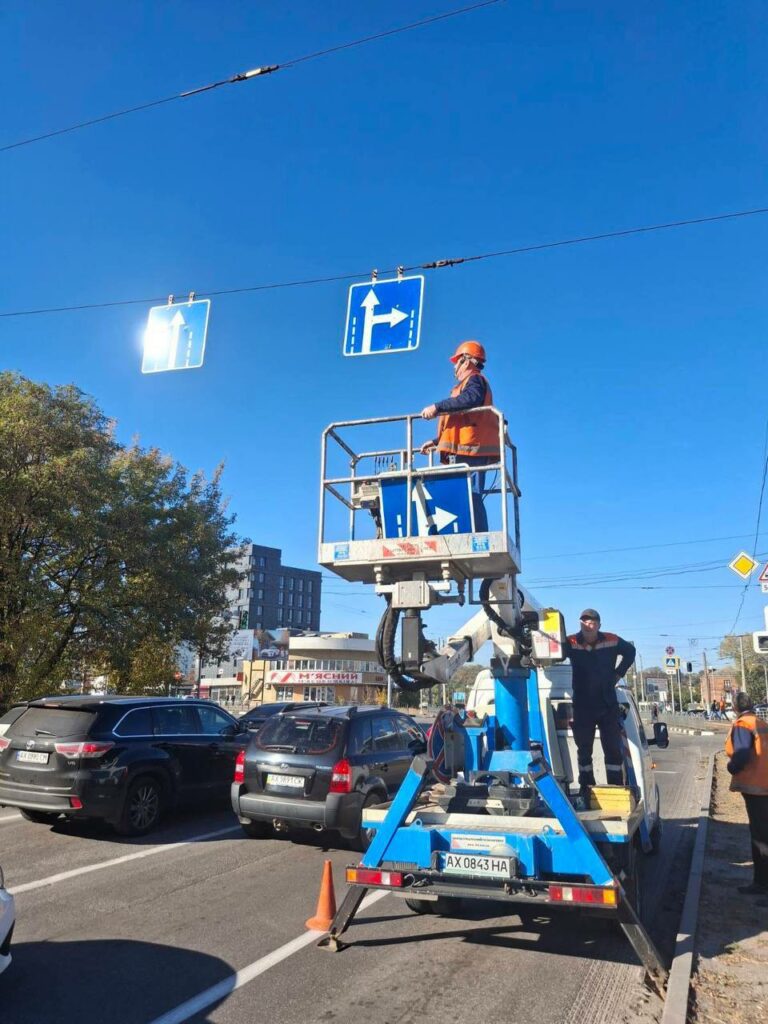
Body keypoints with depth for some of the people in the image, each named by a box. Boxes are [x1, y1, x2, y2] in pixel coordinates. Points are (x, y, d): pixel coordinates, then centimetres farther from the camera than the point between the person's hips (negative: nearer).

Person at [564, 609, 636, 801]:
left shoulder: (612, 641, -6)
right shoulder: (571, 643, -15)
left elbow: (630, 651, 14)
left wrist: (619, 673, 8)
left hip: (608, 705, 2)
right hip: (582, 707, -2)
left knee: (614, 749, 5)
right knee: (584, 751, 8)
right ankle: (586, 790, 18)